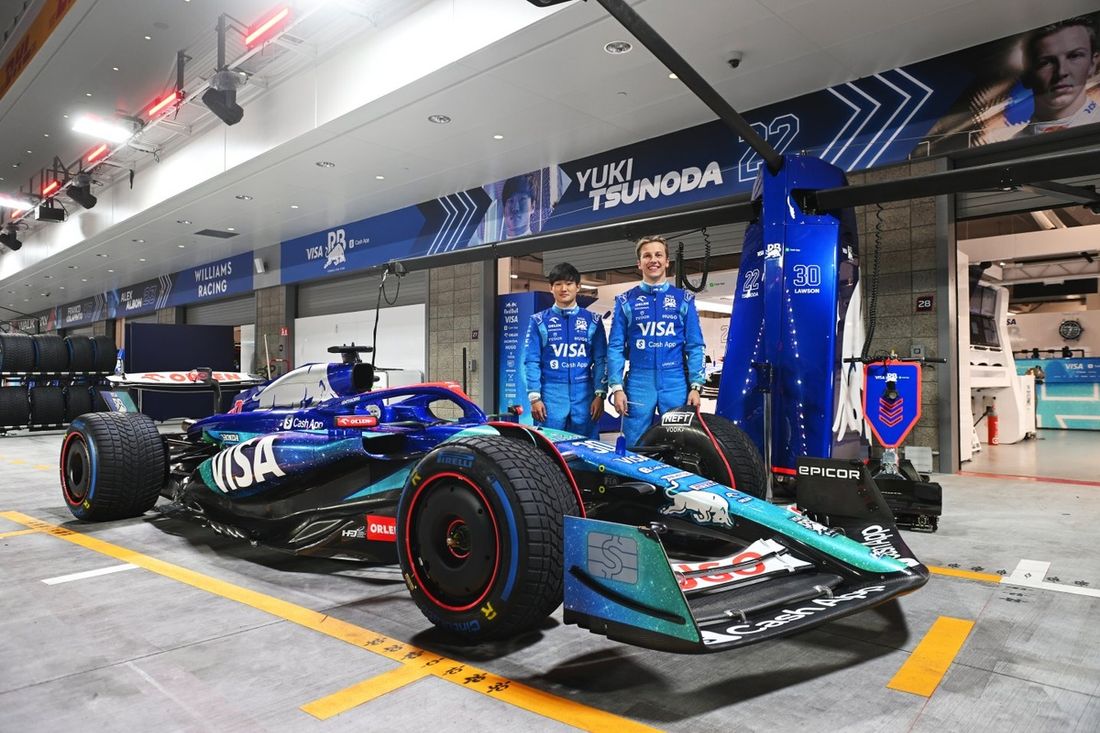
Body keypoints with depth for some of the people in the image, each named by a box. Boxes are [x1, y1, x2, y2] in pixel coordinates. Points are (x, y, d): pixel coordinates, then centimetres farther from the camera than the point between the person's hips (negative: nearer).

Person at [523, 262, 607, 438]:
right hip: (551, 396, -1)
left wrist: (600, 394, -3)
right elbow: (531, 362, 2)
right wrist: (534, 397, -7)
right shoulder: (539, 321, 6)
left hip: (584, 397, 1)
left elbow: (600, 361, 6)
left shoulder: (592, 321, 10)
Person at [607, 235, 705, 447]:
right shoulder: (625, 301, 8)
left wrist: (695, 386, -4)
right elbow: (615, 347, 3)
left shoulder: (684, 300, 9)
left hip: (676, 384, 1)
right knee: (635, 447, 3)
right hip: (638, 383, 0)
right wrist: (616, 387, -5)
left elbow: (695, 346, 5)